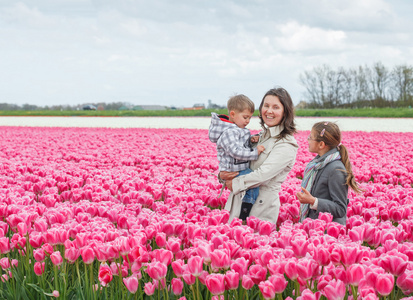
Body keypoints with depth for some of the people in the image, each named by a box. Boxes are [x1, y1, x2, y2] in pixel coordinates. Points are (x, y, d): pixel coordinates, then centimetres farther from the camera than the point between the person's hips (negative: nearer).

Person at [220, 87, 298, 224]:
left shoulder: (287, 145, -12)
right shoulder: (261, 136, 13)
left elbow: (263, 174, -20)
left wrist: (235, 183, -10)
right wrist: (222, 174, -2)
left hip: (262, 208, -7)